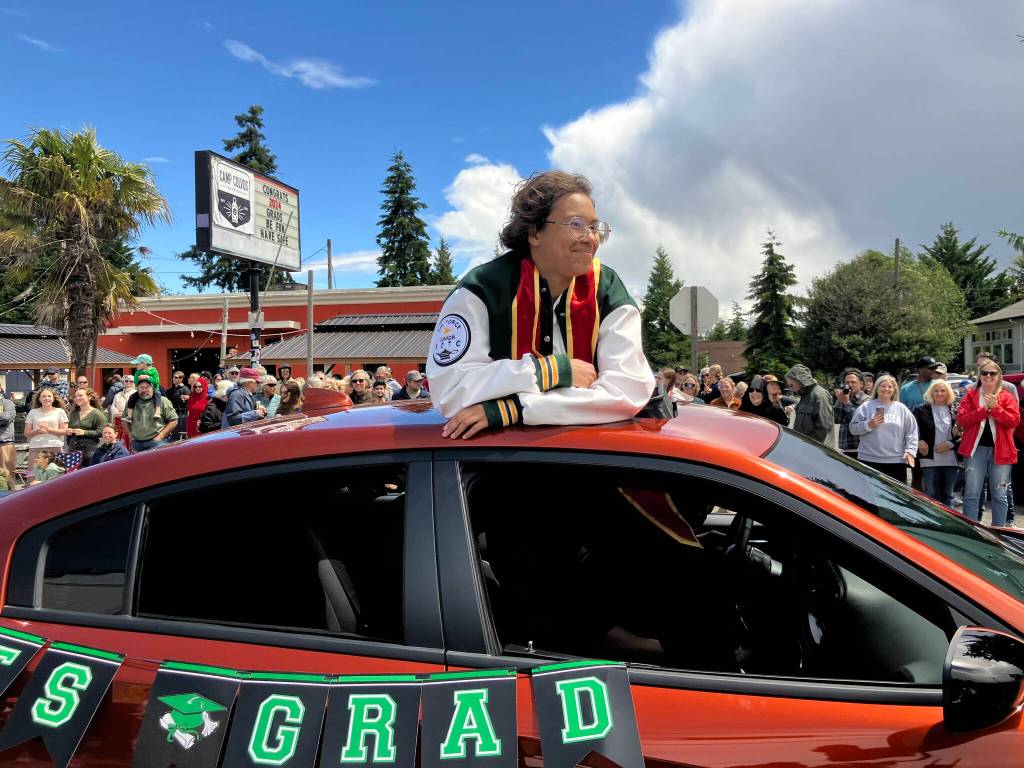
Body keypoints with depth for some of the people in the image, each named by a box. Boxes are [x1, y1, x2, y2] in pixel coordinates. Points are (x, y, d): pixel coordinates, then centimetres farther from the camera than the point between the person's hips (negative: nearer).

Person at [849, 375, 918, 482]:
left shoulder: (901, 409, 10)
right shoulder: (866, 407, 4)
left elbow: (911, 433, 8)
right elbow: (853, 428, 0)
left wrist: (910, 451, -2)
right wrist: (868, 425, -15)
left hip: (896, 461, 2)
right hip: (869, 460, -2)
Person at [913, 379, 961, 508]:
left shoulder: (955, 412, 9)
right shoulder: (921, 410, 4)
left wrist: (951, 444, -11)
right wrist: (919, 442, -13)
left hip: (951, 460, 2)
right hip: (930, 460, -2)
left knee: (947, 495, 10)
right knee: (931, 496, 0)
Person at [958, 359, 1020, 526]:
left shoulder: (1007, 397, 8)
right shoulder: (970, 395, 8)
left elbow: (1014, 421, -4)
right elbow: (961, 420, -4)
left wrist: (995, 407, -15)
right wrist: (984, 409, -12)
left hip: (1000, 450, 0)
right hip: (976, 449, 0)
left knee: (999, 495, 5)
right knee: (971, 494, -1)